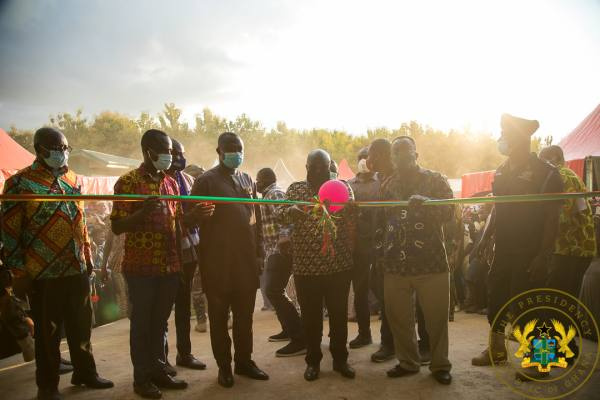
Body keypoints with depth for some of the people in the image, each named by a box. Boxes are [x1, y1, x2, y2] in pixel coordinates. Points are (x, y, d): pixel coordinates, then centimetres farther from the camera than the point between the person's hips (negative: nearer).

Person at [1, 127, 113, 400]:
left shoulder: (73, 179, 10)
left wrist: (87, 256, 15)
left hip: (77, 270, 5)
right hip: (43, 274, -5)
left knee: (81, 325, 15)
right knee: (47, 331, 8)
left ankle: (85, 373, 32)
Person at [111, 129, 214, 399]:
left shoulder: (171, 183, 12)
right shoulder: (128, 182, -8)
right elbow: (117, 227, -11)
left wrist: (194, 215, -4)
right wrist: (143, 211, -27)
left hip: (170, 265, 6)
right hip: (141, 266, -6)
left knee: (160, 322, 16)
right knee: (141, 323, 6)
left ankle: (159, 371, 29)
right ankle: (142, 378, 20)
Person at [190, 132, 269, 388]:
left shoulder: (247, 180, 14)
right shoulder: (206, 180, -2)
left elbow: (256, 218, 14)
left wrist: (259, 254, 11)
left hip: (246, 261, 5)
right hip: (218, 263, -4)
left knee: (245, 315, 12)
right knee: (219, 317, 7)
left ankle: (244, 361, 27)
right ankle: (224, 366, 21)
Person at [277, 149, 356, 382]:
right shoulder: (295, 189, 6)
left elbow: (352, 217, -6)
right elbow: (280, 215, -5)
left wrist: (345, 210, -29)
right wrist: (290, 211, -28)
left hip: (338, 263, 0)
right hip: (306, 265, 0)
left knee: (339, 313, 10)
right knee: (310, 315, 10)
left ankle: (340, 358, 28)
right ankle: (313, 360, 27)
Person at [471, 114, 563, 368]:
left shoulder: (546, 173, -9)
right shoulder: (502, 172, 10)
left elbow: (552, 219, -12)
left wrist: (543, 256, -17)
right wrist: (485, 237, 10)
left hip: (530, 253, -6)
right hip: (503, 250, 6)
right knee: (496, 297, 12)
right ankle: (496, 349, 28)